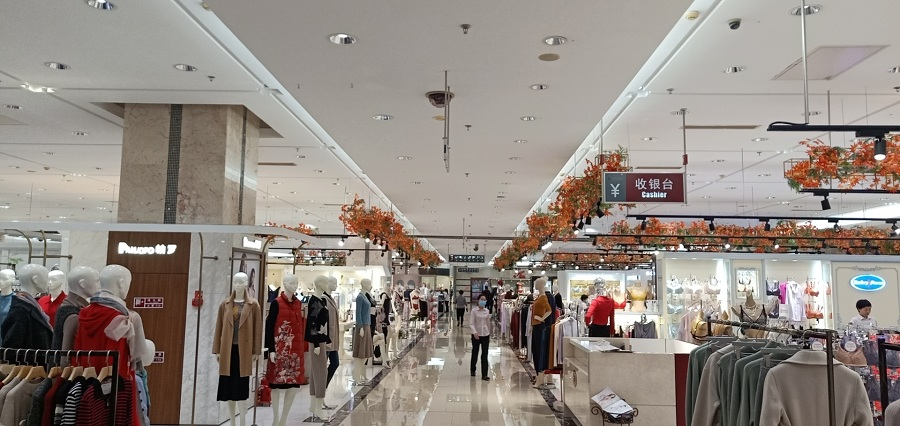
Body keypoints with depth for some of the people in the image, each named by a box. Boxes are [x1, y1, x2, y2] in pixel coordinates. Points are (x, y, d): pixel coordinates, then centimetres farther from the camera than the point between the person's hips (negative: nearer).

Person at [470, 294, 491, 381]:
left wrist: (490, 336, 16)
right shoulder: (474, 311, -6)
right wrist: (474, 332, -25)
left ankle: (484, 375, -1)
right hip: (476, 335, -2)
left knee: (485, 355, -3)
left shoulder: (487, 311, 4)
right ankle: (473, 370, 34)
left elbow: (488, 323, 12)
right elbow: (471, 323, -10)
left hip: (485, 335, 2)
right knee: (475, 353, 12)